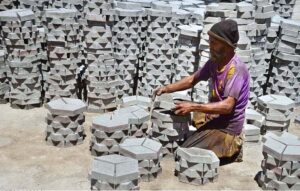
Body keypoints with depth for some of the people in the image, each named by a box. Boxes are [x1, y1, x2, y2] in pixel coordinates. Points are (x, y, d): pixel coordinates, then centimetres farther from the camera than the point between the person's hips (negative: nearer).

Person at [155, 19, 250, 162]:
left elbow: (227, 106, -30)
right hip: (213, 118, 9)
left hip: (226, 127, -9)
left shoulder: (236, 69, -25)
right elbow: (193, 79, 12)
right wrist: (167, 88, 0)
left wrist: (193, 107, -33)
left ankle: (231, 150, 3)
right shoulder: (214, 61, 0)